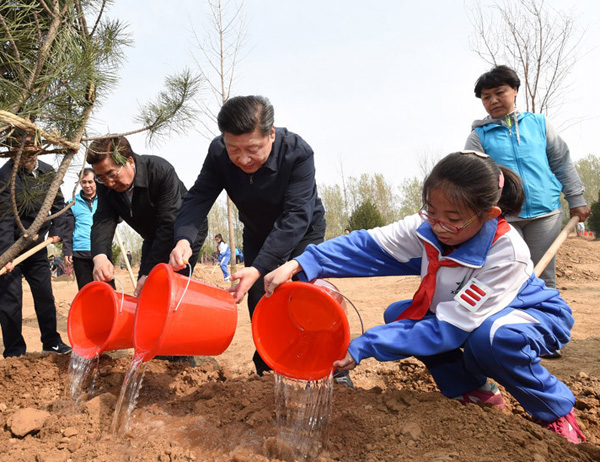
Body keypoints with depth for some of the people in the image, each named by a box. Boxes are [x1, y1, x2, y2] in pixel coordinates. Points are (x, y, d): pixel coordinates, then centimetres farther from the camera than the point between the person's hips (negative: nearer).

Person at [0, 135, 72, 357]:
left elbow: (58, 203, 10)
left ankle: (51, 342, 26)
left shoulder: (48, 172, -2)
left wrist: (57, 230, -4)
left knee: (45, 294, 12)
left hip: (37, 246, 5)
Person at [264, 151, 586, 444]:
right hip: (463, 313, 6)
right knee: (398, 314, -12)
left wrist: (364, 347, -40)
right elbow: (369, 245, -29)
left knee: (489, 337, -39)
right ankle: (474, 391, 7)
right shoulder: (428, 227, -22)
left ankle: (556, 410, -6)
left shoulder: (507, 253, -36)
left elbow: (449, 329, -37)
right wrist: (300, 265, -45)